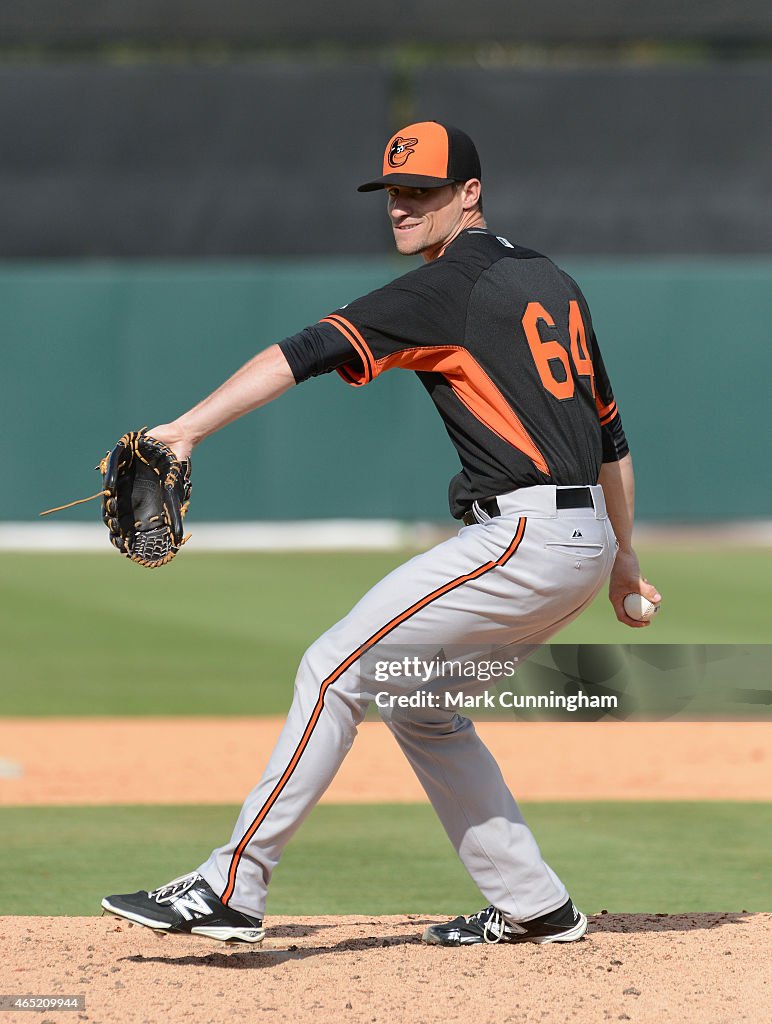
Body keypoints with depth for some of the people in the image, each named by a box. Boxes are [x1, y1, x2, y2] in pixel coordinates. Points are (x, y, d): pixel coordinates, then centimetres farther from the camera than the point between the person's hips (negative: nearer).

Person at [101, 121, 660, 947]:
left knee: (336, 667, -9)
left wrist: (187, 429, -28)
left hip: (527, 537, -9)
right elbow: (610, 431, 24)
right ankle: (533, 906, 18)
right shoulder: (550, 281, 19)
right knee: (413, 699, 19)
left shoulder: (448, 288, -8)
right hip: (587, 543, 9)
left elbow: (305, 353, -18)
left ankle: (231, 889, -13)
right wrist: (622, 557, 33)